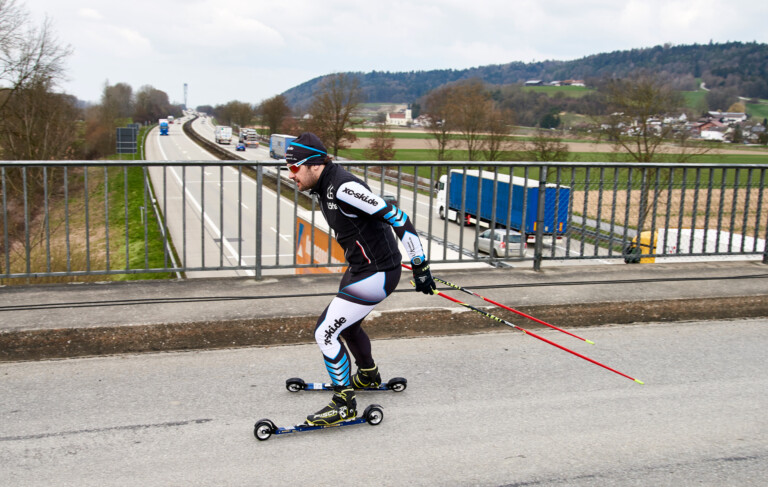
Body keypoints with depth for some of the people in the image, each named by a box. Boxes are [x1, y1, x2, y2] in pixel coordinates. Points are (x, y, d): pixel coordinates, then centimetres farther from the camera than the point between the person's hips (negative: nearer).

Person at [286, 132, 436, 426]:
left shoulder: (343, 187, -26)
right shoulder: (324, 187, 5)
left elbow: (397, 218, -25)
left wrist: (420, 267, -21)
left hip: (376, 274, -10)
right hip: (360, 267, 10)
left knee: (326, 332, -9)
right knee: (347, 325, 28)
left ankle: (344, 404, 7)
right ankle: (368, 376, 54)